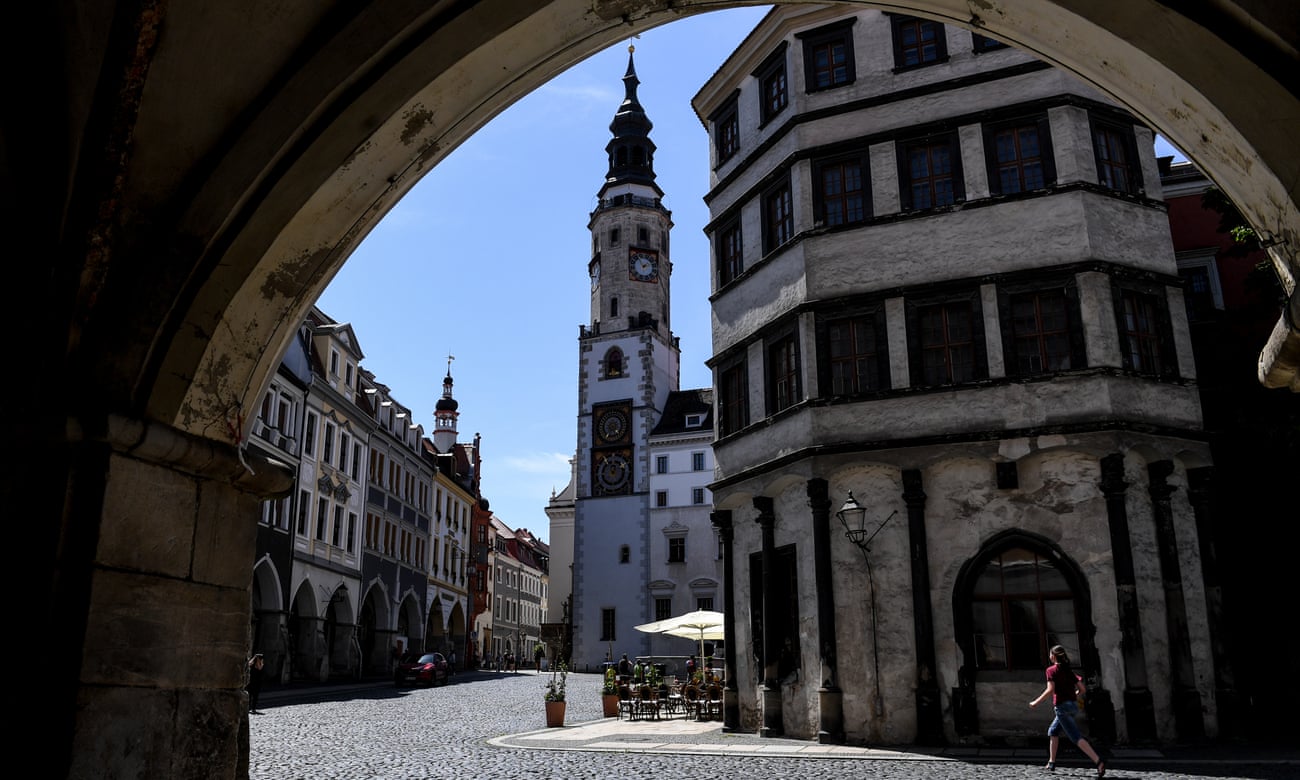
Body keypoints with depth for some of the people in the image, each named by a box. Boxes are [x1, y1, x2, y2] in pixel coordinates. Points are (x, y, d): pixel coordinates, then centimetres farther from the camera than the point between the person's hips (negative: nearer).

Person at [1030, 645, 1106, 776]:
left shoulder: (1051, 670, -6)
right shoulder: (1069, 671, 14)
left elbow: (1050, 690, -15)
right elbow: (1082, 689, 11)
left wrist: (1036, 702, -7)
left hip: (1062, 706, -8)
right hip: (1073, 706, 8)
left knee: (1076, 737, -11)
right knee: (1053, 731, 21)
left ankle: (1098, 761, -24)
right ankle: (1051, 763, 24)